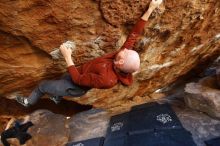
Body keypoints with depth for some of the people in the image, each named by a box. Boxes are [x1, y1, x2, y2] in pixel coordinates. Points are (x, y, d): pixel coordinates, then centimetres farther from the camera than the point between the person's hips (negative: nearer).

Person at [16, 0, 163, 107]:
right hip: (82, 72, 7)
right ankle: (57, 97, 68)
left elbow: (78, 80, -33)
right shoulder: (125, 53, -26)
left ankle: (29, 102, 51)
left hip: (76, 87, -6)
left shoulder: (106, 80, -44)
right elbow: (134, 35, -19)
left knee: (43, 85, 17)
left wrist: (67, 57, -27)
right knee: (60, 80, 36)